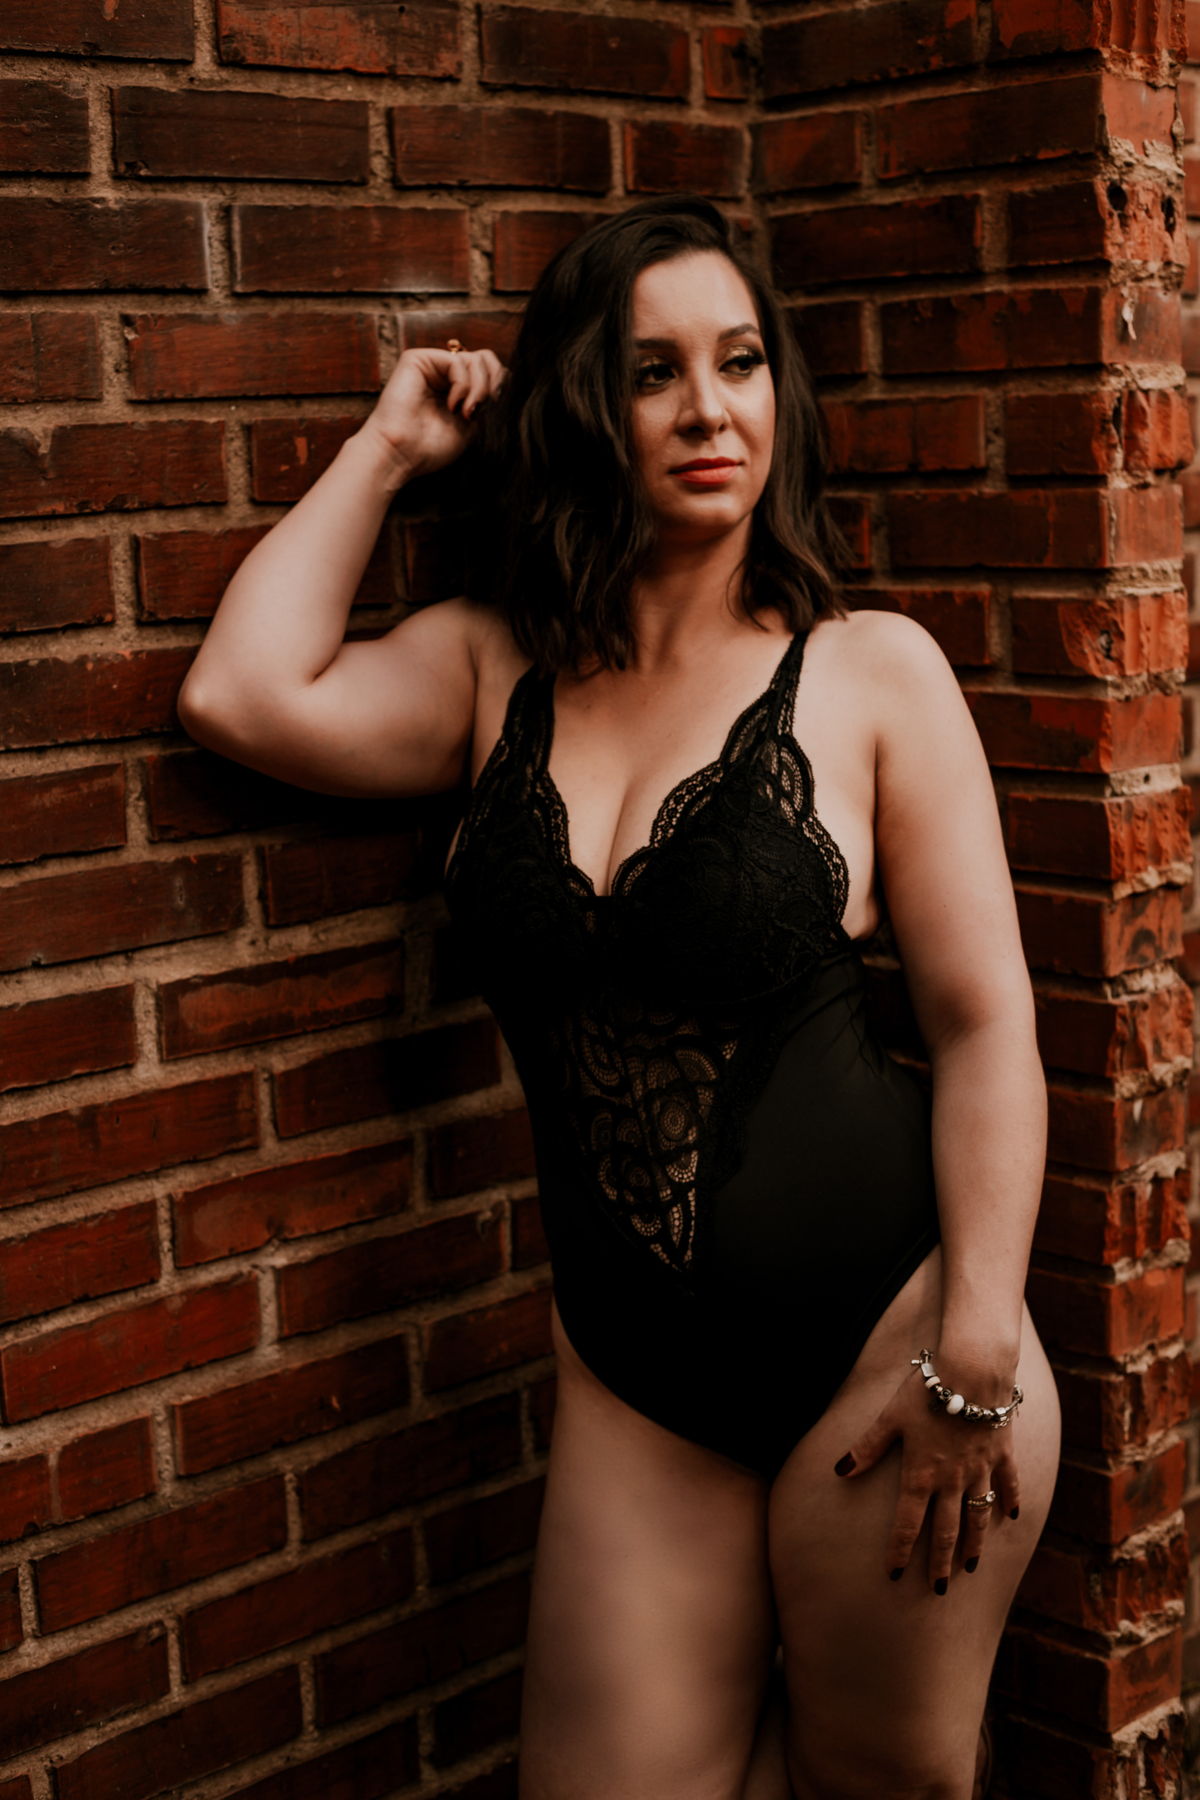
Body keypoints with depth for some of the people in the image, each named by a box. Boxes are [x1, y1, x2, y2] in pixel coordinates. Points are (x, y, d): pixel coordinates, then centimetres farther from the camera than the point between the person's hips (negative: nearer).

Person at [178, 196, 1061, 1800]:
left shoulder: (872, 671, -4)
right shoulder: (496, 670, 7)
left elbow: (984, 1022, -5)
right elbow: (244, 692, -8)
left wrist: (976, 1359, -12)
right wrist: (389, 449, 2)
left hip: (883, 1328, -3)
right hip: (637, 1379, 3)